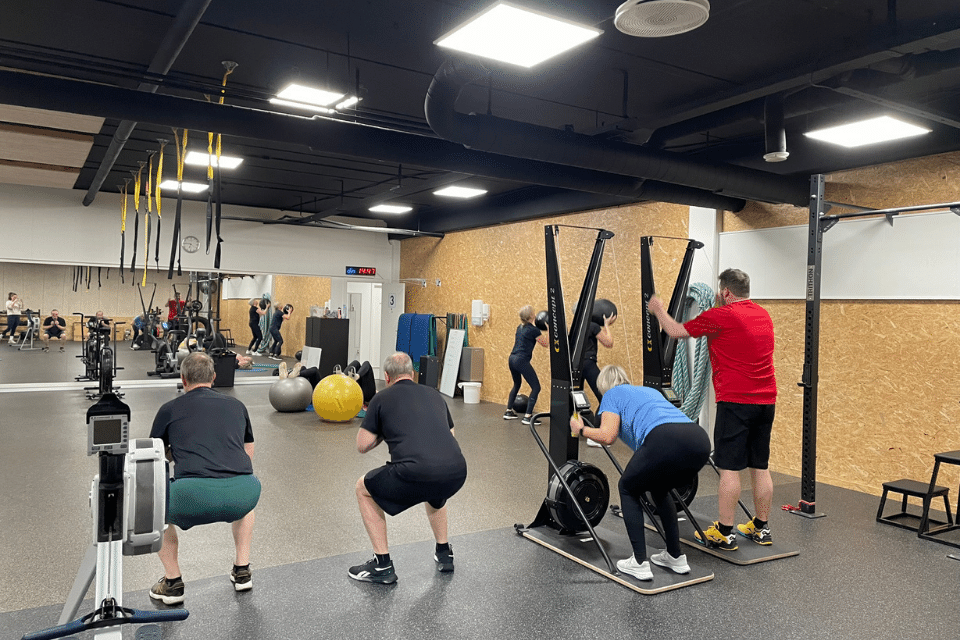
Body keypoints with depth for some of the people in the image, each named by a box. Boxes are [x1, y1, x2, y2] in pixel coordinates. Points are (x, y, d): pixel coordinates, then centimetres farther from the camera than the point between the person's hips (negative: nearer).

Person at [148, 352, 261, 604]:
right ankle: (242, 571, 35)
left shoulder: (170, 409, 19)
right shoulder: (236, 406, 25)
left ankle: (173, 583, 28)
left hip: (194, 497, -2)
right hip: (243, 495, 2)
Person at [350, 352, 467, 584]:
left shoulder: (382, 398, 14)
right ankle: (444, 554, 43)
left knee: (364, 490, 23)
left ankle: (382, 566, 21)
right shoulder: (434, 394, 26)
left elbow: (362, 446, 16)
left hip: (416, 474, -5)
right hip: (457, 474, 5)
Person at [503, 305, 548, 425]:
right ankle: (528, 416, -8)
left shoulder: (520, 327, 13)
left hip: (512, 358, 9)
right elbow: (545, 344, 0)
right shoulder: (534, 330, -8)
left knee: (516, 385, 27)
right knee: (536, 387, -1)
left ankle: (508, 412, 29)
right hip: (522, 361, -8)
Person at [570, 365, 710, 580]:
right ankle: (676, 557, 32)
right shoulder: (650, 390, 38)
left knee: (628, 490, 21)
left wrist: (581, 430, 24)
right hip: (700, 441, 6)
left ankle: (639, 563, 14)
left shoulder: (613, 394, 20)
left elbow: (607, 436, 6)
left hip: (666, 441, -6)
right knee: (659, 489, 33)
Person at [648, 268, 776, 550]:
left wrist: (659, 310, 15)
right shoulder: (763, 315, 13)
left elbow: (676, 331, -2)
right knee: (760, 466, 13)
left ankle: (724, 533, 2)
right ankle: (761, 528, 21)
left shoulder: (722, 316, -10)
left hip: (736, 401, -8)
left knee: (729, 467, -3)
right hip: (766, 400, 8)